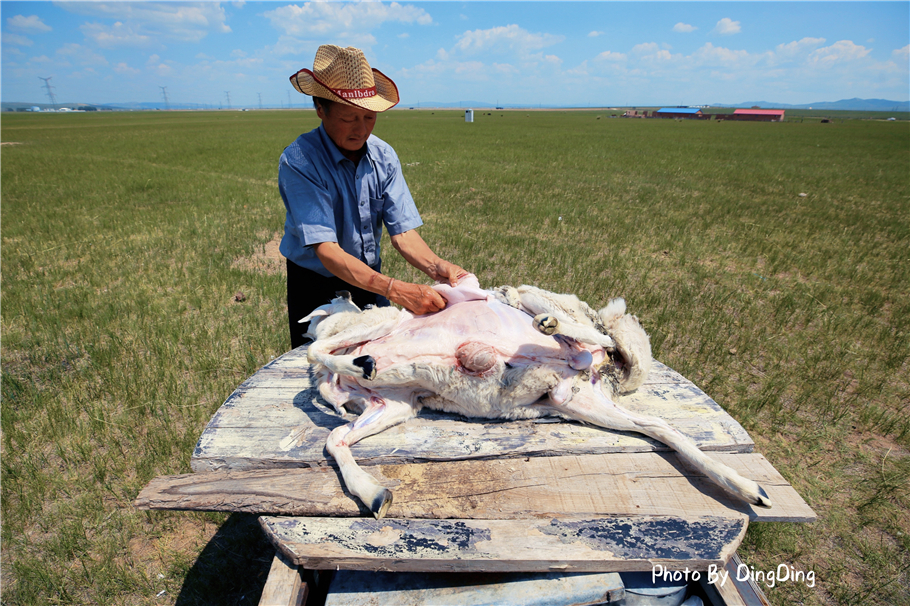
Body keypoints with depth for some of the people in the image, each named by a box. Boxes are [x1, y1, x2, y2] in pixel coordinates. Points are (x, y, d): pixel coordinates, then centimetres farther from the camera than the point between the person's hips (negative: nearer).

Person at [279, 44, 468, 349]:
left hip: (370, 282, 4)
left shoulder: (384, 156, -7)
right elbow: (326, 250, -31)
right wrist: (394, 289, -43)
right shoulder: (298, 161, -23)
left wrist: (436, 267, -32)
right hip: (316, 289, -4)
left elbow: (403, 230, -11)